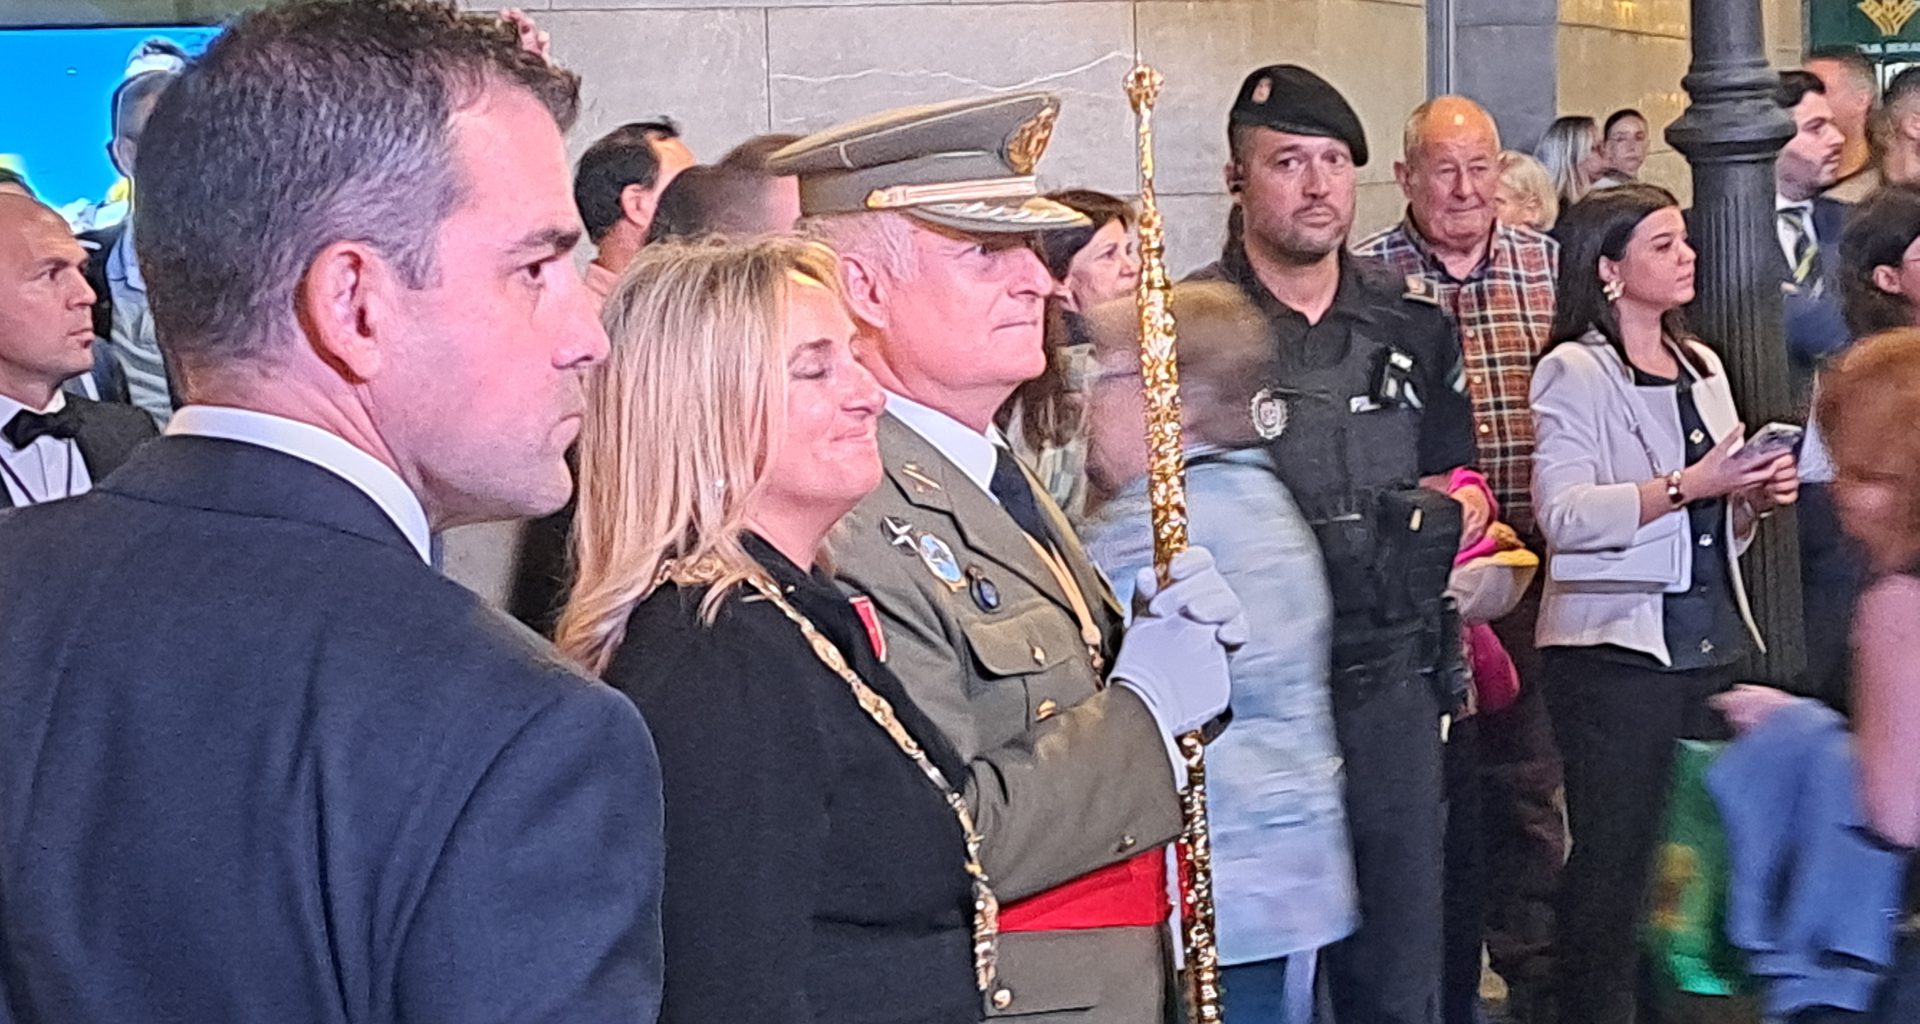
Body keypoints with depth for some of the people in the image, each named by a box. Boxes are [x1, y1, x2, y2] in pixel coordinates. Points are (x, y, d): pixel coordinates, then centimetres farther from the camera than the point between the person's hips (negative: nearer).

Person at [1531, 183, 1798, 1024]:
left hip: (1712, 638, 7)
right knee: (1613, 855, -3)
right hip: (1618, 644, -7)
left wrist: (1758, 496, 4)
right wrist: (1687, 486, -21)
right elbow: (1566, 514, -19)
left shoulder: (1702, 369, 17)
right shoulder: (1574, 372, -6)